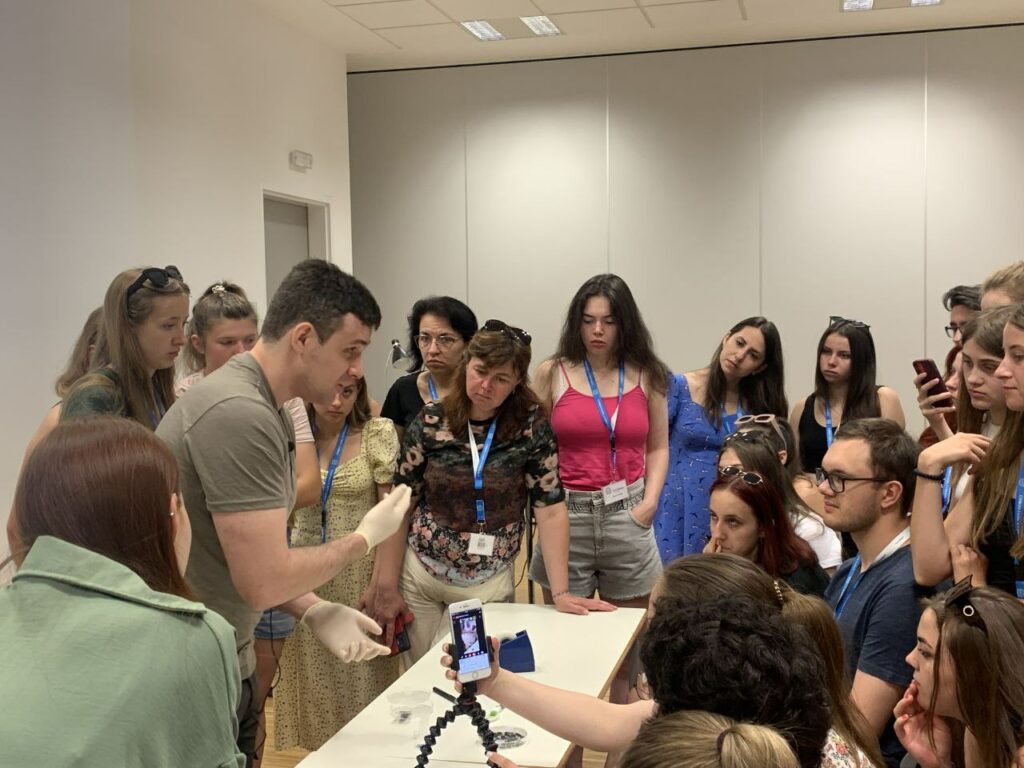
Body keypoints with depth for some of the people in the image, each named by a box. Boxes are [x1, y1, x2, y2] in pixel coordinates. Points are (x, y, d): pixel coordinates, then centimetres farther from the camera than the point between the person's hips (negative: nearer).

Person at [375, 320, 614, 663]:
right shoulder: (430, 421, -7)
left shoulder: (531, 425, -11)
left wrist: (560, 593, -16)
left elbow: (550, 508, -12)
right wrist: (387, 587, -5)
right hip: (419, 573, 2)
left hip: (487, 584, -1)